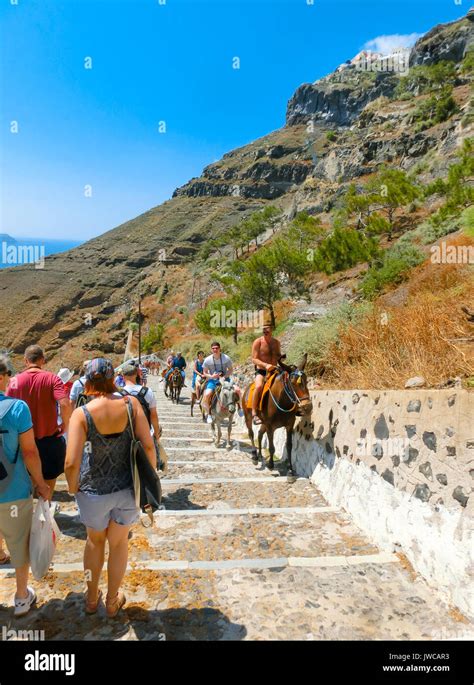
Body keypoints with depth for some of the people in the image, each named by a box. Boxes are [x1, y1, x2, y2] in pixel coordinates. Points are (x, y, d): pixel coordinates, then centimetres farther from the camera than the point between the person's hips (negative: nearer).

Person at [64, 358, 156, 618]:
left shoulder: (82, 413, -18)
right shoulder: (130, 404, -13)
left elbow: (71, 463, -22)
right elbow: (148, 446, -13)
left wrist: (73, 487, -2)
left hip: (94, 491, -1)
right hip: (128, 488, 1)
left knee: (95, 541, 27)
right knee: (119, 543, 23)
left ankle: (91, 598, 45)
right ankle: (112, 601, 41)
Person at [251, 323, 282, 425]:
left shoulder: (276, 342, 9)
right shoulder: (258, 342, -7)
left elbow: (279, 356, 20)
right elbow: (254, 359, -12)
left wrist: (281, 358, -6)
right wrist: (265, 365, -28)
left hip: (273, 371, 6)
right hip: (261, 371, -5)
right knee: (259, 386, -34)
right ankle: (254, 413, -29)